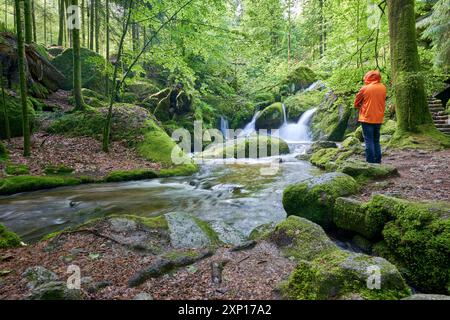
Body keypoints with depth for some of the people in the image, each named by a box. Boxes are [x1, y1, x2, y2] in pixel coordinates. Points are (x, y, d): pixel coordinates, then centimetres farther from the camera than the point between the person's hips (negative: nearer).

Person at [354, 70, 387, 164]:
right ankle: (378, 161, 16)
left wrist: (361, 107, 19)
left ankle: (370, 162, -1)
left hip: (367, 118, -5)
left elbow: (356, 103, 1)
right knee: (376, 141, 14)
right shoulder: (383, 88, 5)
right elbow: (382, 102, 16)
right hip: (379, 118, 5)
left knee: (369, 141, -1)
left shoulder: (365, 88, -9)